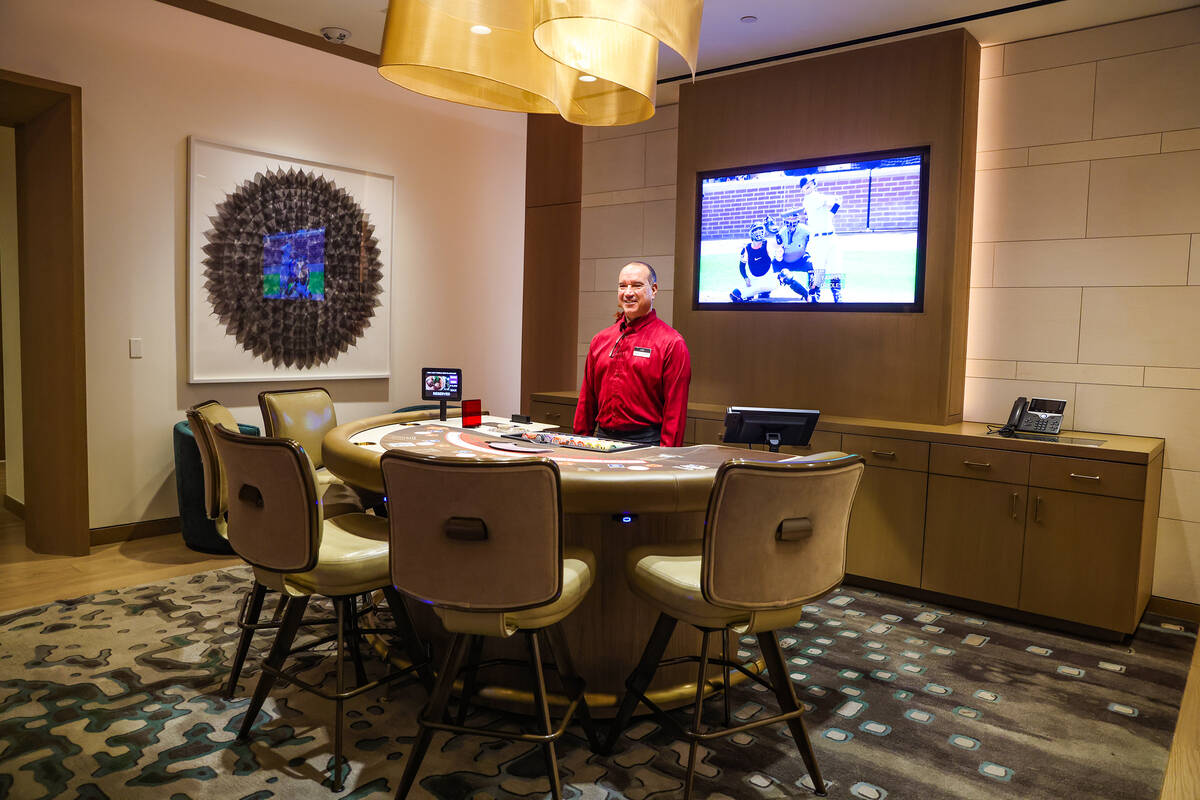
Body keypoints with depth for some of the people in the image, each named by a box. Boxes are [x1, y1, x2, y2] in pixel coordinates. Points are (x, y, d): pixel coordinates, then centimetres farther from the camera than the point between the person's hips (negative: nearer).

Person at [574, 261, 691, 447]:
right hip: (602, 437, 4)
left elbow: (675, 408, -9)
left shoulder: (671, 343, -4)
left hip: (646, 444, -4)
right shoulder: (600, 340, 13)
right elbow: (586, 400, 17)